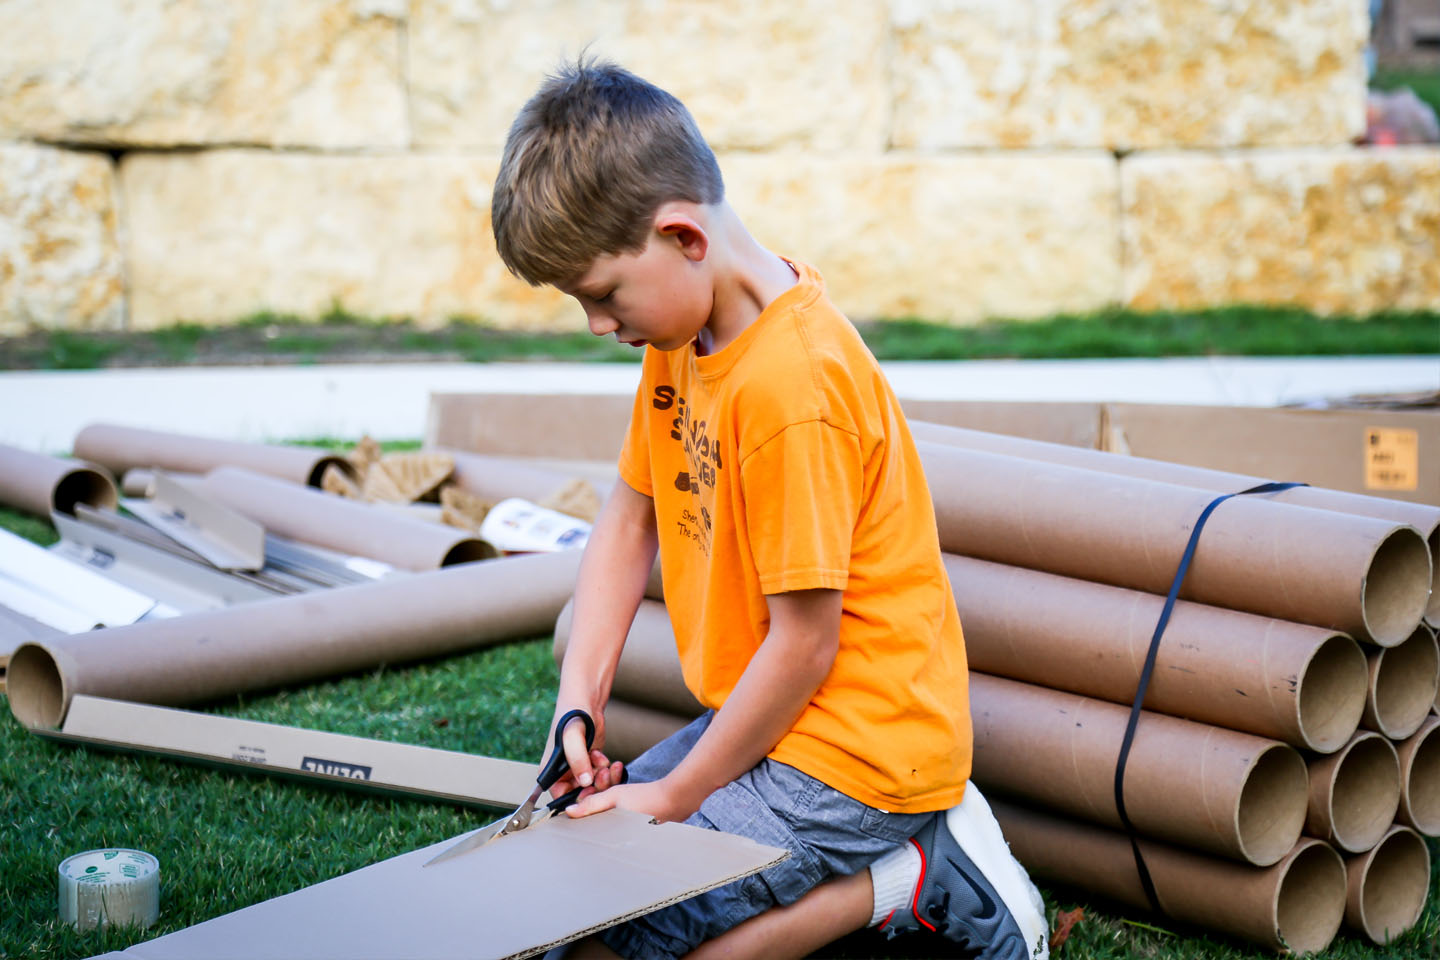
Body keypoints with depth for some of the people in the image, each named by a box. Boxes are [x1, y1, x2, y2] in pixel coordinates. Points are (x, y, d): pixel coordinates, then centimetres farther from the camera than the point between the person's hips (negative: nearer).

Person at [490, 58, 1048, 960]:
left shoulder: (790, 385, -26)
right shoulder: (681, 335, 2)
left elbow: (804, 642, -22)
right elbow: (630, 517, 10)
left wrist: (677, 792, -11)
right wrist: (579, 698, -1)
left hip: (856, 741, -10)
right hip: (766, 716, 10)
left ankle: (912, 881, -5)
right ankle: (898, 835, 10)